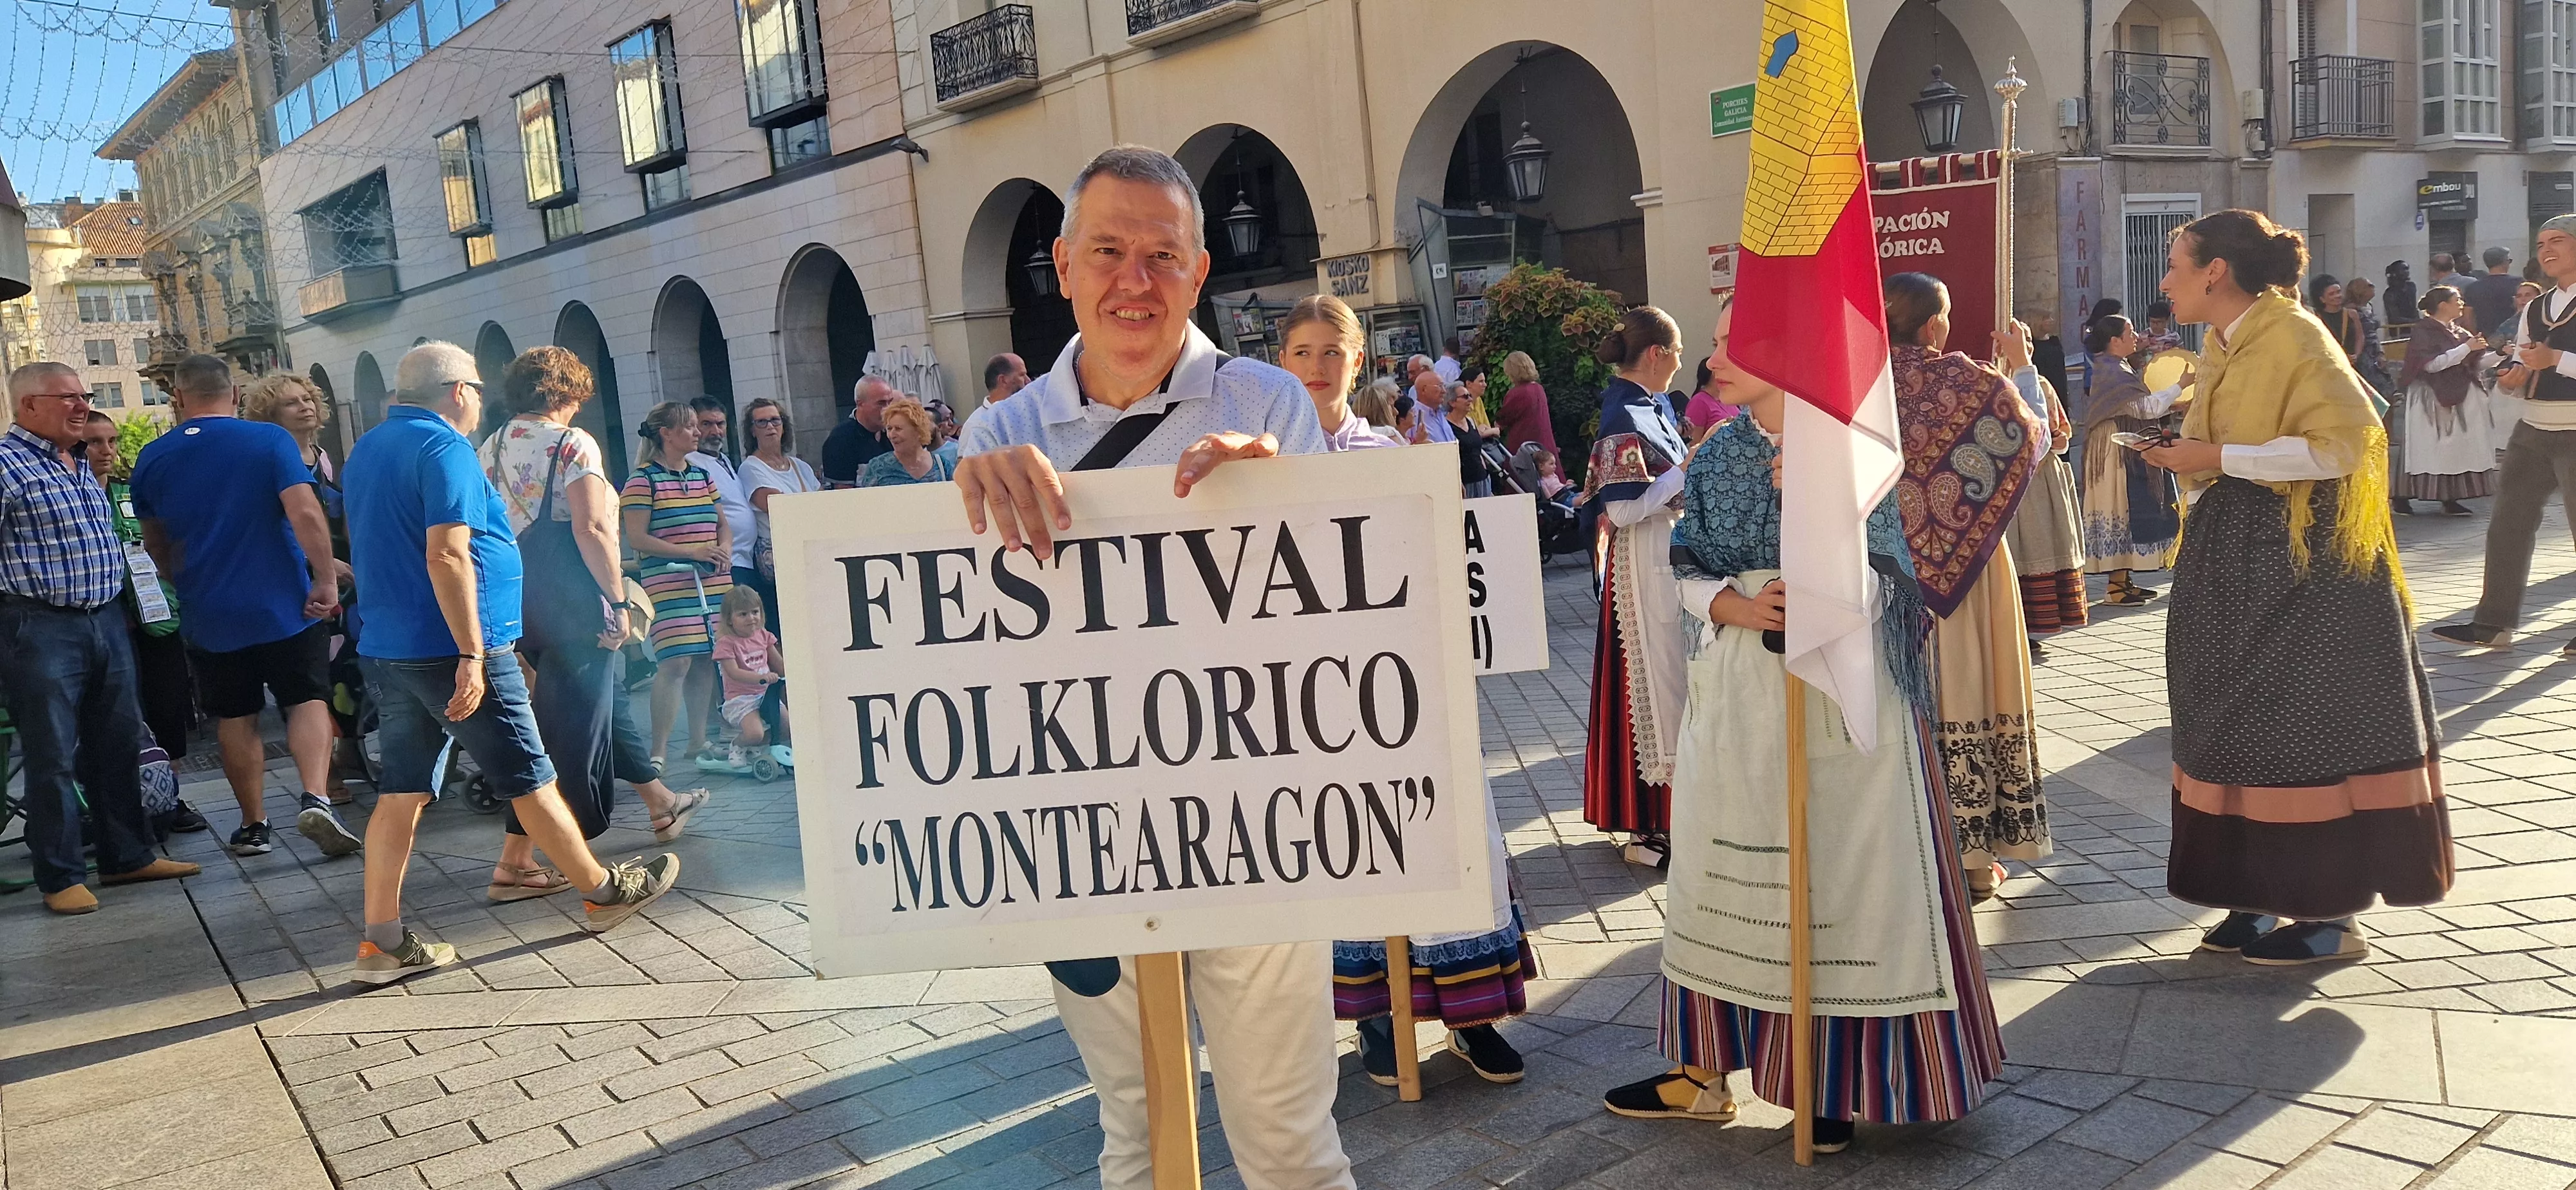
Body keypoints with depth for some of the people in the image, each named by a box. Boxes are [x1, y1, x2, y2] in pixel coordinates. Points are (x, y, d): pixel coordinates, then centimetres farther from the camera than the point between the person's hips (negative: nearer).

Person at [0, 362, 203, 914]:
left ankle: (127, 856, 24)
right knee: (53, 758, 0)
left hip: (107, 621, 8)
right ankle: (61, 878, 9)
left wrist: (118, 606, 21)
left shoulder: (80, 465, 16)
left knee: (118, 746, 13)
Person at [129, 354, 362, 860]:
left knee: (235, 718, 13)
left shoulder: (152, 459, 3)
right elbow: (306, 513, -20)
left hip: (210, 615, 3)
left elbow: (156, 544, 14)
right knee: (308, 702, 6)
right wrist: (326, 580, -14)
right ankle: (315, 800, -14)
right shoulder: (270, 440, -8)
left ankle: (253, 826, 19)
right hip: (285, 607, -2)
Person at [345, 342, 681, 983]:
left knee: (404, 791, 8)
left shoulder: (366, 450, 16)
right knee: (530, 779, 4)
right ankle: (603, 892, 19)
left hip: (385, 651, 9)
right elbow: (446, 556, -23)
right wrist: (472, 655, -23)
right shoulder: (444, 448, -14)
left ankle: (382, 943, 7)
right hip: (451, 649, -8)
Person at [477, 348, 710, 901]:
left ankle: (661, 804, 38)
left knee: (602, 696, 22)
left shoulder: (487, 450, 11)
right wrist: (617, 599, -16)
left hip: (514, 597, 8)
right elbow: (591, 528, -20)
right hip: (571, 597, -8)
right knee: (568, 725, -3)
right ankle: (515, 863, -4)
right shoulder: (573, 443, -10)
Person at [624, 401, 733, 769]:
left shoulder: (702, 475, 16)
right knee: (675, 663, -14)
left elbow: (723, 524, 23)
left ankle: (698, 742, 17)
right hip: (669, 585, -6)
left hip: (714, 584, 7)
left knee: (704, 661, 8)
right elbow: (636, 538, -9)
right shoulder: (643, 480, -4)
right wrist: (692, 552, -16)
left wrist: (723, 552, 1)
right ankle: (657, 751, -9)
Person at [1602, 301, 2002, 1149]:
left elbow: (1881, 586, -9)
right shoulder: (1717, 455, 7)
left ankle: (1837, 1080, 17)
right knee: (1725, 870, 10)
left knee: (1839, 872, 0)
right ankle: (1705, 1073, 22)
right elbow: (1688, 573, 6)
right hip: (1734, 696, 5)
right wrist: (1734, 606, -14)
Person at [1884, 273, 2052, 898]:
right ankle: (1976, 854, 14)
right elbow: (2034, 439, 5)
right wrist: (2022, 367, 16)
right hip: (1963, 562, -2)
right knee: (1963, 684, 7)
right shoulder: (1965, 380, -11)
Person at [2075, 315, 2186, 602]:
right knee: (2123, 512, -8)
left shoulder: (2117, 368, 15)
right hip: (2119, 452, -10)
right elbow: (2146, 407, -20)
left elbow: (2135, 407, 20)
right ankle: (2116, 585, -5)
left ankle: (2123, 579, 15)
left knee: (2126, 512, 11)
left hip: (2128, 452, 10)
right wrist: (2180, 386, -14)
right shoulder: (2112, 371, -17)